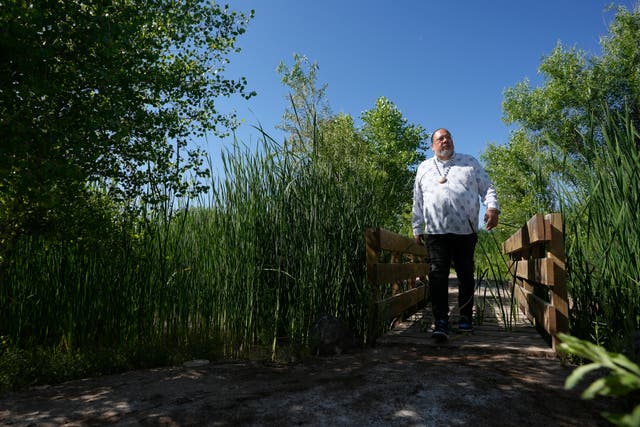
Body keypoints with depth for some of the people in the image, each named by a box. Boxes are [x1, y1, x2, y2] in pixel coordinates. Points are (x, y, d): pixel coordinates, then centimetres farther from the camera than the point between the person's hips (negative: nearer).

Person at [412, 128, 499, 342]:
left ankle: (465, 317, 21)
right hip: (436, 231, 0)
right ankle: (441, 322, -8)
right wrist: (417, 229, 16)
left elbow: (487, 187, 12)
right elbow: (417, 202, 19)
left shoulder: (470, 162, 16)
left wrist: (492, 208, -7)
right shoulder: (424, 168, 18)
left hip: (466, 231, 0)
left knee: (466, 275, 7)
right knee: (438, 274, -9)